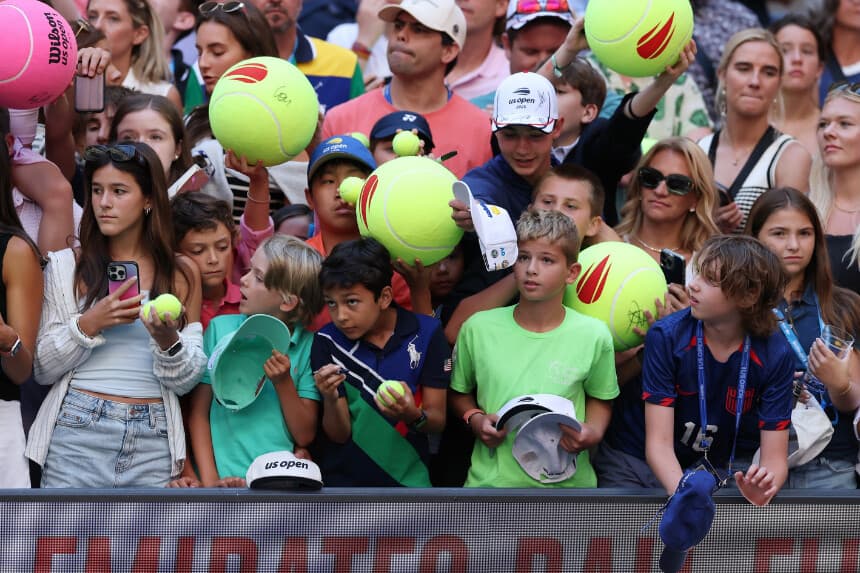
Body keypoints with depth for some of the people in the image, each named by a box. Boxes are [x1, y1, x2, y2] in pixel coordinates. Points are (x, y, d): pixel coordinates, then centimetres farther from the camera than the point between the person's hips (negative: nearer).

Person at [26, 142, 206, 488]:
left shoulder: (181, 274, 8)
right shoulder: (66, 267, 5)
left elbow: (186, 382, 6)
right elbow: (41, 369, 3)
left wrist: (168, 342, -14)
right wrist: (88, 326, -12)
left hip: (153, 443, 1)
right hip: (78, 436, -1)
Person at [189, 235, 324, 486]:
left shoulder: (308, 346, 4)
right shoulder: (221, 328, 7)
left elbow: (305, 436, 4)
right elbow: (199, 412, 6)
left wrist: (284, 383, -9)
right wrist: (210, 480, -4)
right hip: (225, 482, 0)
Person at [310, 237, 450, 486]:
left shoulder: (426, 333, -3)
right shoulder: (327, 342, -2)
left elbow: (438, 420, 1)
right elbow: (339, 435, -3)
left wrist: (413, 416, -21)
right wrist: (330, 400, -23)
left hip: (406, 478, 1)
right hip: (341, 480, 0)